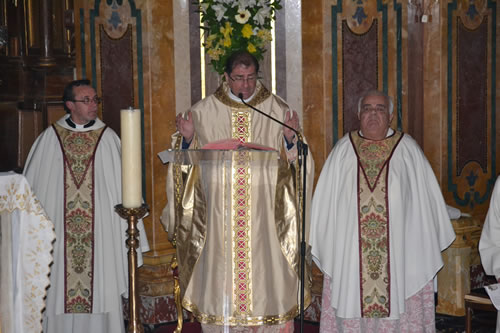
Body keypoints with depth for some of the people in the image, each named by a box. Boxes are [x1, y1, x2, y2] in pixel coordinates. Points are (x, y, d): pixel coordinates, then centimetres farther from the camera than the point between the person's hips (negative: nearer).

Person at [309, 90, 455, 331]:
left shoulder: (407, 149, 3)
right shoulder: (343, 150, 7)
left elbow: (424, 197, 6)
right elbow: (326, 199, 9)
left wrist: (429, 245, 5)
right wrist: (323, 242, 8)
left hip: (399, 249, -1)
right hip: (349, 250, 1)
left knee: (396, 305, 0)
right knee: (352, 301, 2)